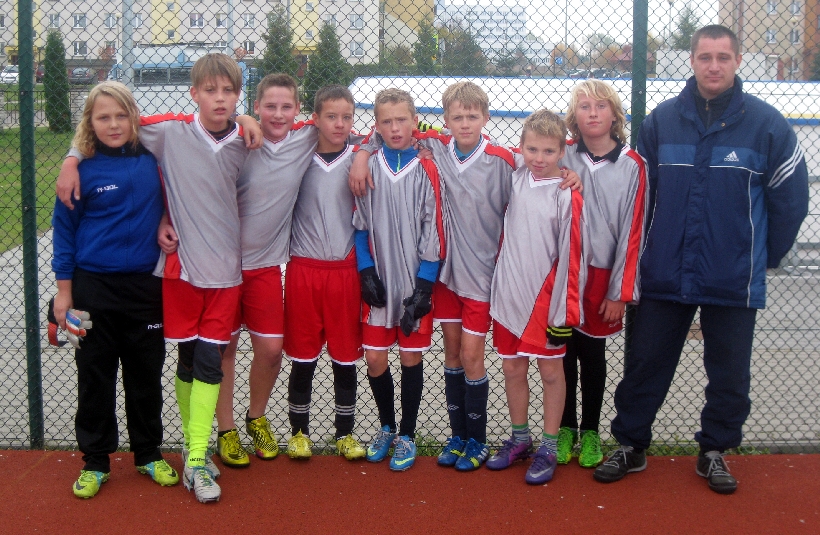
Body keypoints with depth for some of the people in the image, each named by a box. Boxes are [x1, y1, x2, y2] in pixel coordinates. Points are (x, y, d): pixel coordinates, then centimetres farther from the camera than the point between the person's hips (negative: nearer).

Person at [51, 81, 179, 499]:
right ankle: (95, 462, 20)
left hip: (145, 287, 2)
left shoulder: (152, 159, 0)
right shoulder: (82, 169, -5)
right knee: (95, 376, 7)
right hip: (94, 288, -2)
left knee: (146, 374, 11)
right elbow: (64, 229, -1)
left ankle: (149, 454, 26)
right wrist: (63, 290, -2)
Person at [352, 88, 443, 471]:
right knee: (374, 359, 5)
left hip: (415, 283, -2)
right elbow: (359, 225, 5)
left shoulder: (426, 171, -5)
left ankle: (407, 435, 21)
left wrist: (424, 285, -9)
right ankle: (386, 426, 29)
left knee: (411, 358, 5)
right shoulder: (368, 167, 2)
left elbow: (433, 233, -5)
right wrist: (367, 272, -4)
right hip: (379, 282, 2)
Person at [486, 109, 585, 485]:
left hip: (547, 299, -5)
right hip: (508, 294, 5)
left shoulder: (567, 196, -12)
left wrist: (565, 311, -12)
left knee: (551, 371, 7)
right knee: (512, 369, 13)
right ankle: (519, 439, 30)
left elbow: (571, 256, -12)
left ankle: (548, 449, 18)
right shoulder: (514, 180, 1)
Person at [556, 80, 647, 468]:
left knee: (592, 355, 10)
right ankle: (564, 429, 24)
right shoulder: (561, 157, 0)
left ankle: (590, 432, 24)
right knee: (563, 353, 9)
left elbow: (632, 232, -5)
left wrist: (620, 292, -6)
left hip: (601, 276, -1)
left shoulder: (631, 166, -4)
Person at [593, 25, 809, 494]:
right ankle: (631, 446, 25)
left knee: (729, 374, 10)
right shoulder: (663, 120, 0)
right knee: (645, 364, 9)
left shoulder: (766, 124, -5)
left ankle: (715, 451, 28)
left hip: (734, 280, -1)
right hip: (665, 275, 1)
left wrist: (767, 256, 4)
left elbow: (791, 198, 1)